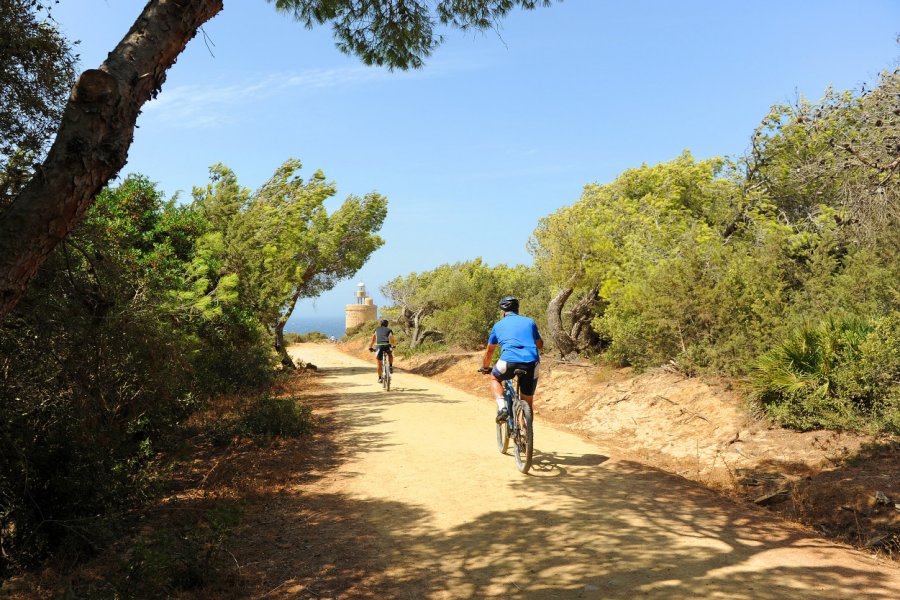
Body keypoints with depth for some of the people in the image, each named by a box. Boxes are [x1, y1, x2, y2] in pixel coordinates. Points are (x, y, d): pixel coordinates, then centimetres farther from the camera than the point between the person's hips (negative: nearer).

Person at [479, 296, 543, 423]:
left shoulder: (498, 325, 20)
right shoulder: (529, 322, 22)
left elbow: (489, 351, 29)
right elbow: (540, 345, 34)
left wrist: (485, 368, 45)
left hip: (509, 361, -1)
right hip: (532, 363, 2)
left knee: (494, 378, 29)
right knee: (527, 403, 16)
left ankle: (502, 407, 6)